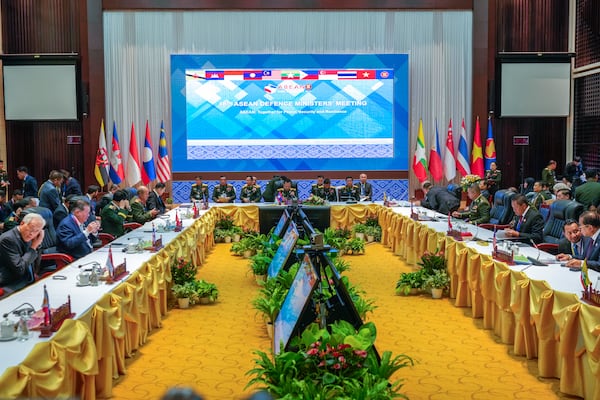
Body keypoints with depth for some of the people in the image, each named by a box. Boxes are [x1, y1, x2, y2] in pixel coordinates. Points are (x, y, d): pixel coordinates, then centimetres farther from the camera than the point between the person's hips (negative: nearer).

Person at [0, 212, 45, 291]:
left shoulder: (26, 238, 7)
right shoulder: (8, 239, -15)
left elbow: (35, 266, 12)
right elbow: (19, 269, -22)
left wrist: (37, 245, 0)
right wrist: (33, 248, -13)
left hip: (29, 283, 8)